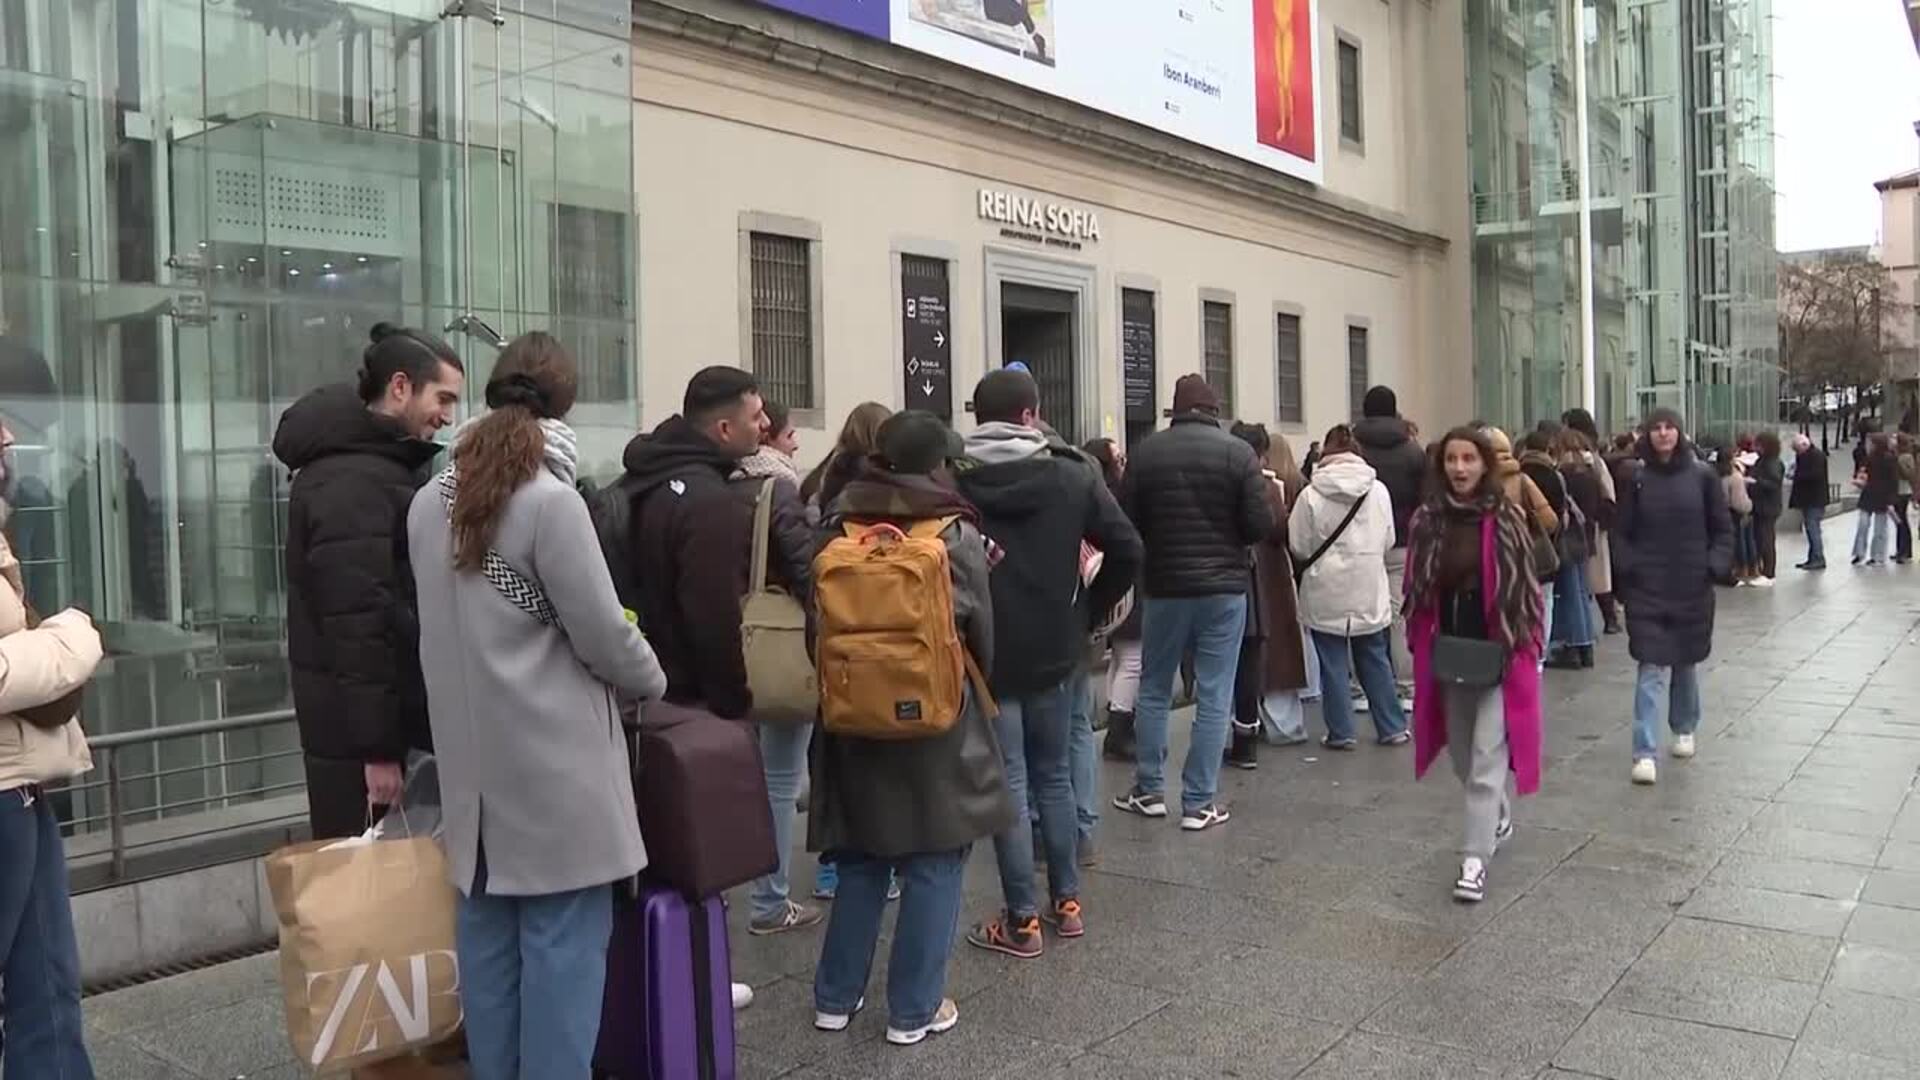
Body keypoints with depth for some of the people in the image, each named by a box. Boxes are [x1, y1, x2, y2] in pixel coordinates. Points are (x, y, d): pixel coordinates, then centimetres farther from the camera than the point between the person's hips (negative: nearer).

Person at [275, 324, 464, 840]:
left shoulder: (382, 466, 15)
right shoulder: (350, 483, -18)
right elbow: (358, 621, -23)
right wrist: (377, 747, -23)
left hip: (384, 711, 10)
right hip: (356, 723, -10)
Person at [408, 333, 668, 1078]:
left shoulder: (429, 502, 6)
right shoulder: (551, 502, -15)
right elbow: (602, 634, -12)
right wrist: (652, 683, 5)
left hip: (472, 754, 7)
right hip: (553, 756, -7)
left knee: (487, 932, 14)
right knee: (562, 940, 2)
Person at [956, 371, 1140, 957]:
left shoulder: (951, 480, -6)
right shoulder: (1073, 475, -1)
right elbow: (1127, 549, -5)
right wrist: (1089, 614, 5)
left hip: (985, 653, -2)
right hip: (1055, 650, 2)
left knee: (1008, 784, 4)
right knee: (1054, 774, 17)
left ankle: (1022, 922, 9)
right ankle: (1067, 902, 24)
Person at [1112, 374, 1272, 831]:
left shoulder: (1147, 451, -3)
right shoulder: (1238, 452, -7)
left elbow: (1126, 523, -4)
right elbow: (1260, 525, -9)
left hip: (1164, 587, 2)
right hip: (1224, 589, -1)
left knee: (1154, 690, 16)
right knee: (1213, 699, 4)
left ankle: (1149, 790, 22)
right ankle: (1199, 803, 8)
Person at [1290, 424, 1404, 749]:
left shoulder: (1311, 494, -12)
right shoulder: (1378, 491, -4)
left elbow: (1298, 545, -6)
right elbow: (1388, 540, 4)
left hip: (1327, 592, -3)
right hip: (1369, 591, 3)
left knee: (1333, 663, 6)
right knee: (1374, 659, 15)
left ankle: (1340, 732, 10)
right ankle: (1392, 728, 21)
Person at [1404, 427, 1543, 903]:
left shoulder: (1506, 519, -9)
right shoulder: (1428, 521, 0)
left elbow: (1525, 588, -5)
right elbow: (1417, 590, 5)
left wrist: (1522, 649, -8)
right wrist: (1422, 646, 0)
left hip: (1498, 656, -4)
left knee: (1486, 760, -6)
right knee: (1462, 754, 18)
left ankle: (1475, 858, -1)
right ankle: (1498, 817, 44)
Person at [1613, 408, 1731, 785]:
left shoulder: (1701, 475, 0)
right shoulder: (1636, 478, -1)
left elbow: (1722, 528, 5)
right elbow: (1622, 532, 4)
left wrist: (1715, 567, -8)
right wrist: (1628, 569, -10)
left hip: (1692, 587, 1)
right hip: (1648, 589, -1)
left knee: (1685, 662, 16)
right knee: (1653, 669, -6)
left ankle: (1684, 730, 38)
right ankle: (1645, 753, -9)